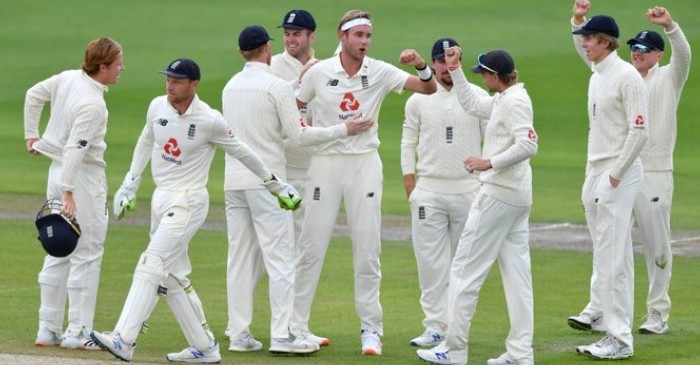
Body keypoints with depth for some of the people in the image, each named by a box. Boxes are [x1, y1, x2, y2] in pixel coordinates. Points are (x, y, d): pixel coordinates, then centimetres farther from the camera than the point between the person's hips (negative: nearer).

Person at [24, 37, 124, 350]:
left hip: (57, 171, 9)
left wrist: (31, 135, 24)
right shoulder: (93, 104, -23)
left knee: (58, 252, 14)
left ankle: (48, 329, 18)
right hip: (83, 176, -9)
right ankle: (78, 333, -1)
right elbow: (75, 149, -28)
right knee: (87, 254, -2)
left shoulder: (68, 78, 2)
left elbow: (34, 95, 16)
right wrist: (68, 193, -30)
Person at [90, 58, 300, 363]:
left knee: (152, 266, -18)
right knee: (172, 278, 10)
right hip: (160, 199, 7)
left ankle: (123, 340, -24)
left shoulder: (210, 121, -15)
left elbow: (242, 152, -2)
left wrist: (274, 184, 8)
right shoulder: (157, 107, 2)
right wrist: (129, 184, 20)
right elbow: (145, 142, 20)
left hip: (188, 202, -7)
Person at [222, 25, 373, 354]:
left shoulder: (230, 87, 11)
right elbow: (299, 136, -9)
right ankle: (281, 336, -10)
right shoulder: (276, 86, -10)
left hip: (234, 181, 7)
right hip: (266, 180, -7)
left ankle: (239, 334, 8)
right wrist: (344, 130, -2)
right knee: (280, 258, -5)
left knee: (241, 259, 9)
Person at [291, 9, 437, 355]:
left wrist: (421, 66, -24)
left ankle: (370, 329, 7)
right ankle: (296, 325, 8)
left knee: (367, 249, 1)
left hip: (364, 163, 1)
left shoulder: (380, 72, -1)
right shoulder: (318, 73, -3)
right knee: (311, 246, 0)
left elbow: (429, 89, -4)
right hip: (326, 162, -1)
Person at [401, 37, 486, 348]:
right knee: (431, 261, -4)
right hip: (428, 191, 0)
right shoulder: (418, 100, 6)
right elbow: (408, 142, 9)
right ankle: (436, 326, -4)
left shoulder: (479, 97, 3)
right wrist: (409, 182, 1)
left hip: (468, 190, 0)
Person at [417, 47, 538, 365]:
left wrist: (490, 163, -24)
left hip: (498, 194, -10)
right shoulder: (502, 100, 15)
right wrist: (455, 69, 26)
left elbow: (528, 145, -26)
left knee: (465, 269, -5)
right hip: (517, 196, 10)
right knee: (517, 273, 7)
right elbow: (472, 104, 31)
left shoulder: (515, 101, -15)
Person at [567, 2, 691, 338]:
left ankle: (658, 315, 8)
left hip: (655, 174, -4)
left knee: (656, 246, 2)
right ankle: (598, 311, 1)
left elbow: (683, 55, -18)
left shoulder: (669, 79, 1)